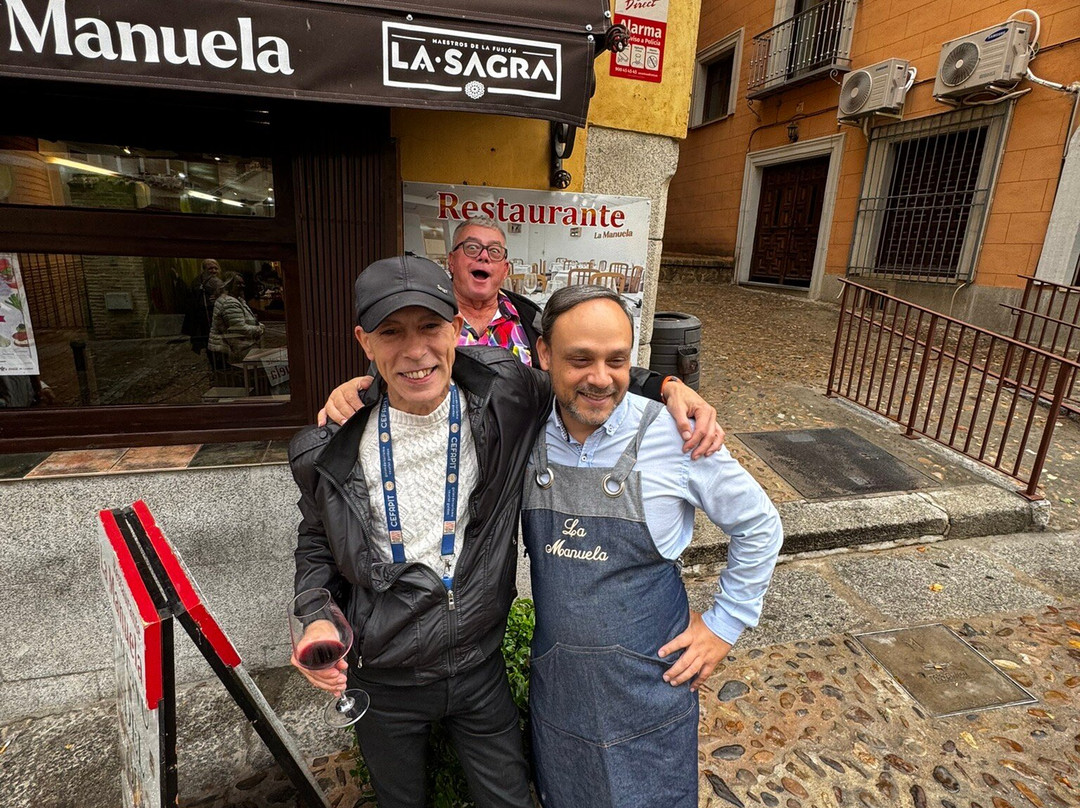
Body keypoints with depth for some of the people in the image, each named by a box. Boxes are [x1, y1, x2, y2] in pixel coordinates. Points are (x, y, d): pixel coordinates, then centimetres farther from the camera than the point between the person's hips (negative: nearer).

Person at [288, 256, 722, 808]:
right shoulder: (335, 448, -16)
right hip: (381, 681, 1)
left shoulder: (505, 396, -19)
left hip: (479, 670, 0)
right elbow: (316, 538, 4)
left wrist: (668, 386, -17)